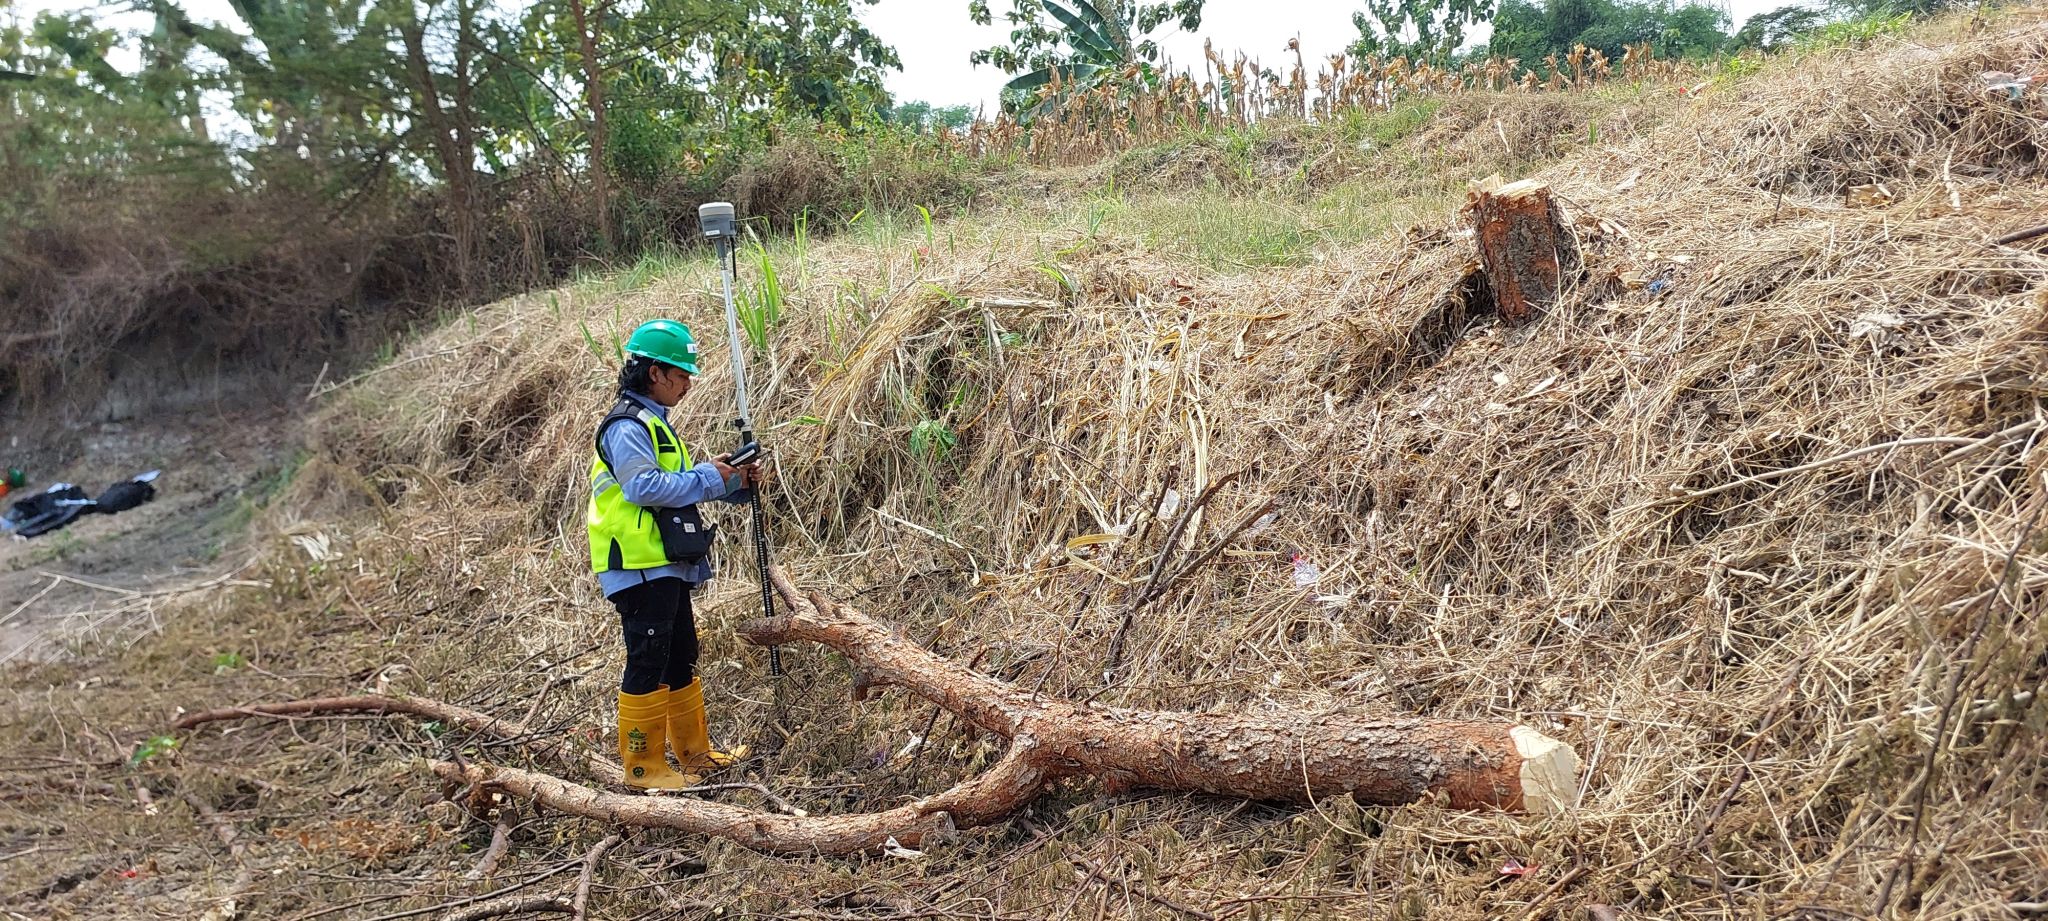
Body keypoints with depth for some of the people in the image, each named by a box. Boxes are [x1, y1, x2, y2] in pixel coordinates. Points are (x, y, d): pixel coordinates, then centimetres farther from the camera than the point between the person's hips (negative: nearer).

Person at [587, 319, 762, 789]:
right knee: (647, 665, -4)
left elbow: (677, 488, 19)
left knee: (681, 659, 16)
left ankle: (694, 752, 26)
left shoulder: (654, 423, 19)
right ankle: (642, 766, 5)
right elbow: (644, 487, -27)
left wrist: (737, 483, 6)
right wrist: (707, 476, -18)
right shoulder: (627, 427, -14)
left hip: (667, 568, 11)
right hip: (640, 568, -11)